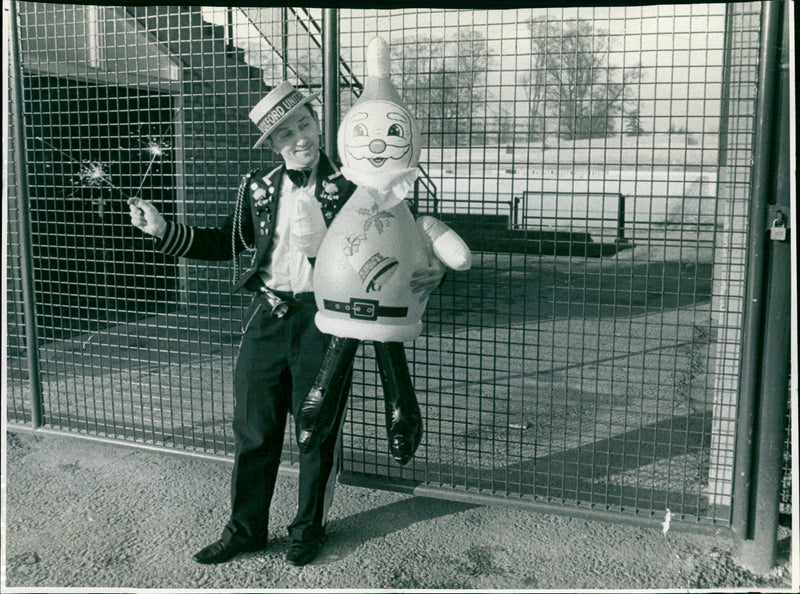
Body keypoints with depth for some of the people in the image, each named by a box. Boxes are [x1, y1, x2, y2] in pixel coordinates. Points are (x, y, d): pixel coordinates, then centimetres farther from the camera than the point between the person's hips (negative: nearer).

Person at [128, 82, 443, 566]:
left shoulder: (349, 187, -4)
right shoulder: (259, 189, 8)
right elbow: (225, 243, 17)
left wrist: (429, 272, -22)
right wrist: (163, 230, 7)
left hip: (324, 319, -3)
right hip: (268, 315, 4)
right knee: (253, 428, 10)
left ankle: (310, 529, 29)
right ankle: (246, 528, 28)